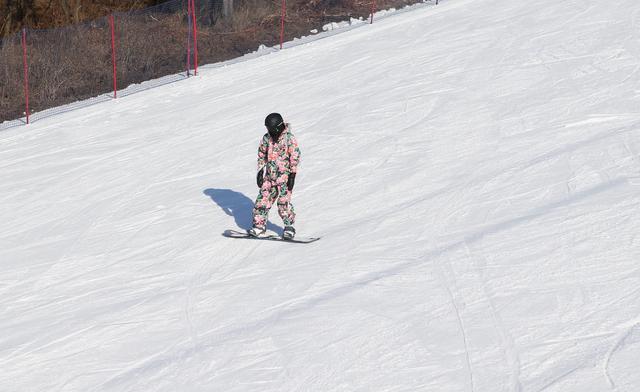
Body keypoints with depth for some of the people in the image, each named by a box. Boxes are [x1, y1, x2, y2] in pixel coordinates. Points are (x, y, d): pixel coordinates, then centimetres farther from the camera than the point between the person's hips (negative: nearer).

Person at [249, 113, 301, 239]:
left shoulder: (289, 139, -10)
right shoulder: (267, 138, 5)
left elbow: (295, 157, -8)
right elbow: (261, 155, 16)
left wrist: (292, 175, -11)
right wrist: (260, 171, 11)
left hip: (284, 175, -5)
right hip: (269, 176, 5)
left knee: (284, 202, -11)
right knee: (263, 200, 1)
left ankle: (289, 226, 1)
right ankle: (259, 225, 11)